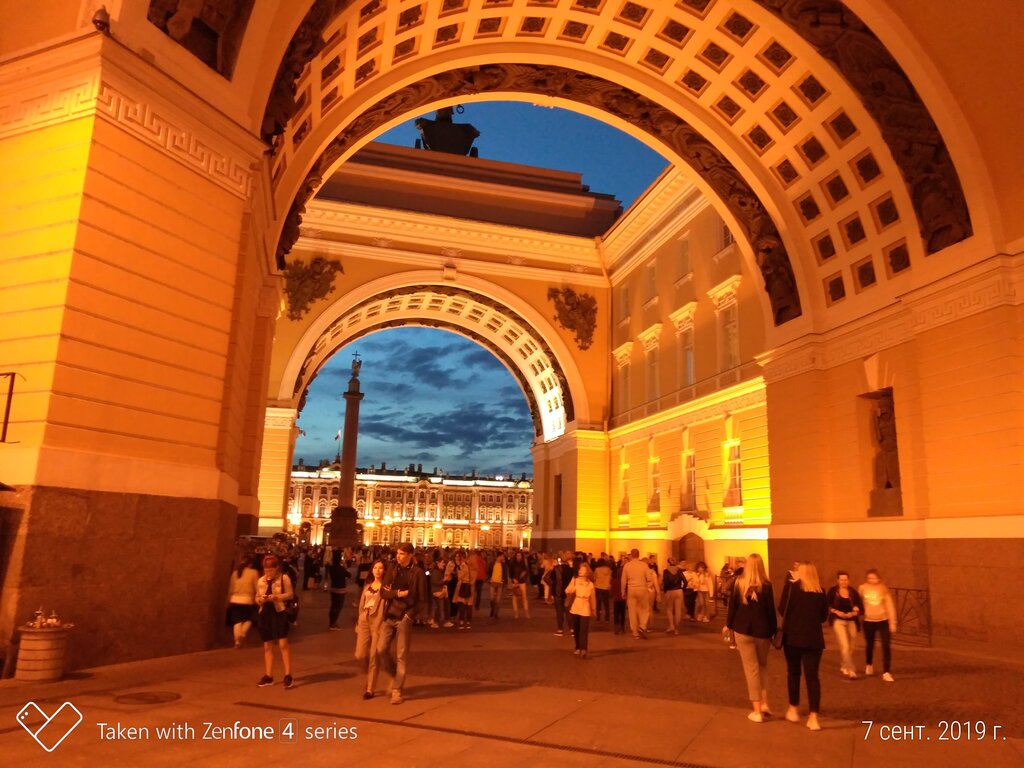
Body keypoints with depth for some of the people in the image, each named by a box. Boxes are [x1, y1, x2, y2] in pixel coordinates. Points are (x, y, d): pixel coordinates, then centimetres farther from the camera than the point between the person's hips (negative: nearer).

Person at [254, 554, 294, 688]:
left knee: (283, 644, -8)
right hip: (265, 614, 5)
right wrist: (260, 599, -10)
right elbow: (256, 598, 13)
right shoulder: (261, 580, 10)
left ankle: (288, 675, -4)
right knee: (267, 646, 10)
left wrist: (276, 597, -20)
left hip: (279, 613, -5)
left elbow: (290, 594, -6)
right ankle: (268, 676, 19)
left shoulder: (284, 578, -4)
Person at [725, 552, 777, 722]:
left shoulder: (738, 582, -3)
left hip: (742, 630, 0)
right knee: (762, 666, 21)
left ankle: (756, 711, 4)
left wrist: (730, 627, 12)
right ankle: (764, 703, 14)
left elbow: (732, 606, 1)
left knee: (751, 668, 4)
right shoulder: (766, 585, -7)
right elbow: (771, 610, -4)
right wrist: (773, 631, 6)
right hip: (762, 630, 0)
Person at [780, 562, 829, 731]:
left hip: (793, 636, -1)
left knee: (793, 673, 14)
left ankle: (793, 710, 24)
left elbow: (783, 610, -4)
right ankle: (813, 717, -2)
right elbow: (824, 617, 9)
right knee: (812, 675, 4)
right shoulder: (820, 591, 1)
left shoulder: (791, 586, -7)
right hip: (814, 639, 1)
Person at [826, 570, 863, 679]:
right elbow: (826, 605, 0)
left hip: (851, 622, 3)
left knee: (850, 648, 12)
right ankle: (851, 670, -9)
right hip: (838, 621, -3)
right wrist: (836, 612, -14)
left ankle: (843, 666, 35)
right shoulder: (833, 591, -3)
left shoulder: (853, 592, 2)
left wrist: (852, 613, -16)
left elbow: (861, 609, 1)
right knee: (845, 646, -15)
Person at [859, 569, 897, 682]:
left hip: (883, 620, -1)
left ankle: (886, 672, -5)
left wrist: (893, 622, -6)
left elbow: (890, 605, -4)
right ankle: (869, 665, 42)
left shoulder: (883, 588, -6)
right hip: (868, 621, 1)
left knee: (886, 646, -10)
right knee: (869, 645, 16)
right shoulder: (863, 588, -5)